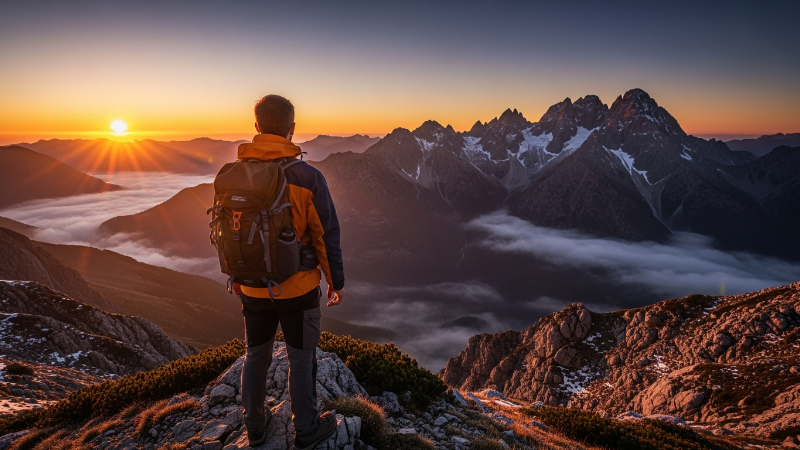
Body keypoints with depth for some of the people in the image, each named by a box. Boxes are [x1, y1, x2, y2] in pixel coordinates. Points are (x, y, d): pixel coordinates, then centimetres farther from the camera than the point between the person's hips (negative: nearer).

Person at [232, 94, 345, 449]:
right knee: (301, 359, 13)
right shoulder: (307, 178, -19)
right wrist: (336, 281, 1)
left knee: (256, 356, 21)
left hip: (253, 289, 4)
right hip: (298, 288, -4)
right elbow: (326, 236, -13)